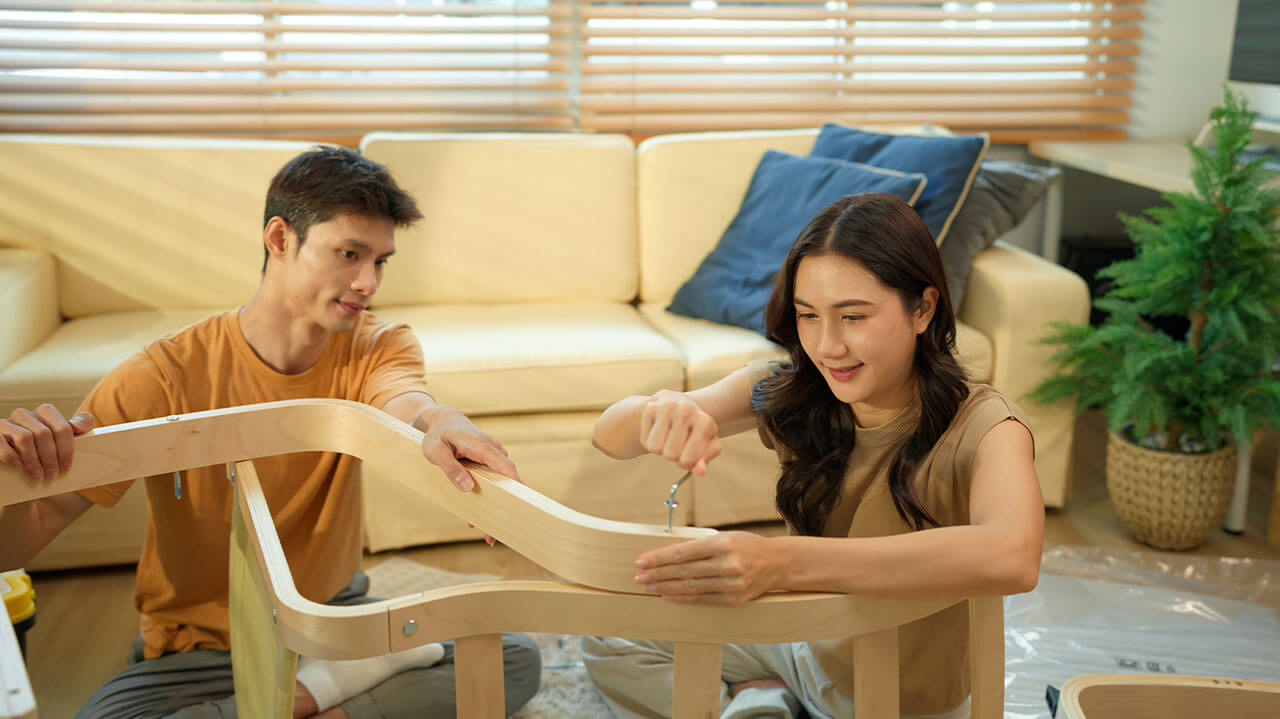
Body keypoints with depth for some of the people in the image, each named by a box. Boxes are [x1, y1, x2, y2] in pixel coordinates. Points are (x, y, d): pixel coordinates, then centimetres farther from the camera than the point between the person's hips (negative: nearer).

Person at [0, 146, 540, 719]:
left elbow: (402, 399, -32)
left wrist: (439, 420, -57)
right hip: (203, 646, -2)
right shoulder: (165, 377, -17)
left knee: (516, 660, -14)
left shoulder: (376, 346, -7)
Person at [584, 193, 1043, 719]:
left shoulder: (981, 428, -26)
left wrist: (781, 561, -56)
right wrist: (658, 412, -41)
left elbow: (1012, 558, -48)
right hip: (808, 651, 5)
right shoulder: (787, 393, -13)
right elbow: (609, 436, -16)